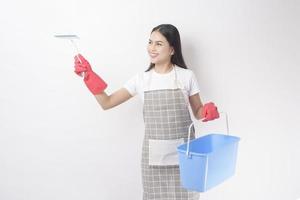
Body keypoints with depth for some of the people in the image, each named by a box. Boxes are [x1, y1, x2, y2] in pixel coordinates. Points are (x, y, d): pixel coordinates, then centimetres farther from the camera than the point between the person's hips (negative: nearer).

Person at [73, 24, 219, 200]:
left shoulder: (187, 76, -2)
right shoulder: (141, 79, 2)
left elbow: (198, 112, 5)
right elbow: (107, 103, 3)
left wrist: (209, 111, -17)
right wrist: (89, 76, -7)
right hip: (154, 154, 2)